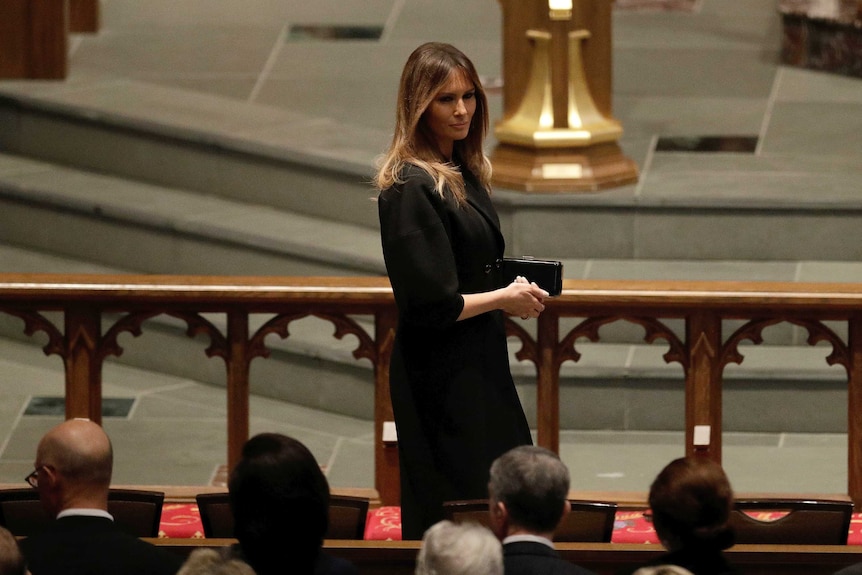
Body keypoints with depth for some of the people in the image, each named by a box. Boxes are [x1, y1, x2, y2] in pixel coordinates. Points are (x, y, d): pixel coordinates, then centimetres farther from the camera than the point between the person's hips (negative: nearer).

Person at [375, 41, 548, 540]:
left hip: (480, 368, 10)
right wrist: (504, 299, -12)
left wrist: (514, 292, 6)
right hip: (440, 381, -10)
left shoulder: (465, 174, 10)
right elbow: (429, 306, -22)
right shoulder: (411, 188, -18)